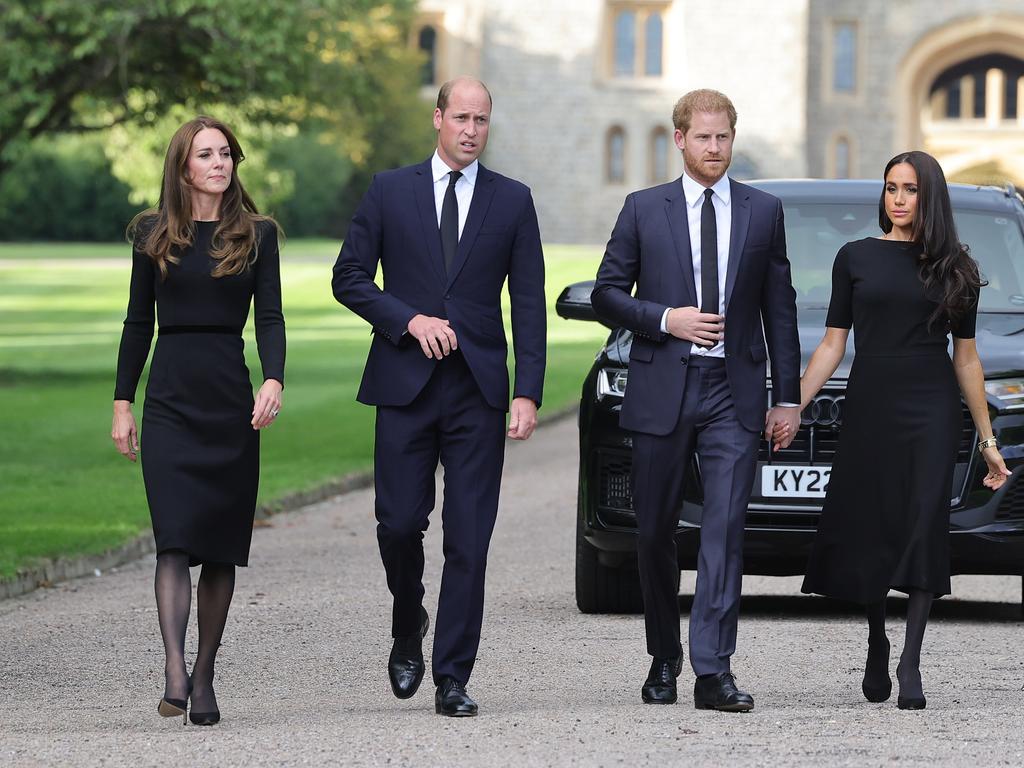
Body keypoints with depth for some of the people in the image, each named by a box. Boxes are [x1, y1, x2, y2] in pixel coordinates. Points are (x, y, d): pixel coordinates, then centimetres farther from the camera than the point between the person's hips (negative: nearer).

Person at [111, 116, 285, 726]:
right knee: (175, 538, -14)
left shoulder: (256, 234, 6)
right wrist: (123, 403, 7)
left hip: (231, 399, 1)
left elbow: (271, 317, 1)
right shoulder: (153, 234, 7)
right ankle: (175, 673, -23)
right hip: (171, 399, -1)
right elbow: (138, 322, 10)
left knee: (222, 547, 3)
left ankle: (204, 679, 11)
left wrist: (274, 381, -16)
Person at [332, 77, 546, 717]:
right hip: (406, 384, 0)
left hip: (478, 390, 0)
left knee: (469, 539, -3)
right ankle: (409, 626, 24)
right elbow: (350, 278, 6)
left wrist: (528, 393, -3)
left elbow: (528, 304, 5)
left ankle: (452, 679, 1)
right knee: (400, 522, -4)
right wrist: (410, 320, -10)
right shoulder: (390, 192, 6)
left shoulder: (513, 201, 8)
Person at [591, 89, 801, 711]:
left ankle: (713, 671, -15)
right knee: (656, 533, 7)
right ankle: (664, 659, 24)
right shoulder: (644, 209, 5)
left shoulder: (764, 212, 8)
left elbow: (780, 308, 10)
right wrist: (666, 320, -11)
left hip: (734, 393, 0)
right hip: (662, 391, 0)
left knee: (726, 529, -11)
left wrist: (788, 397, 6)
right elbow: (606, 294, 6)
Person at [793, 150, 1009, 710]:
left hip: (932, 412, -1)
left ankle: (910, 664, -9)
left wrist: (987, 439, 9)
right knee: (867, 533, 1)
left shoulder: (954, 267, 7)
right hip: (869, 411, 1)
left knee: (924, 530, -10)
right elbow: (833, 344, 7)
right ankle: (877, 647, 23)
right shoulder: (856, 258, 7)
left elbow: (966, 357, 10)